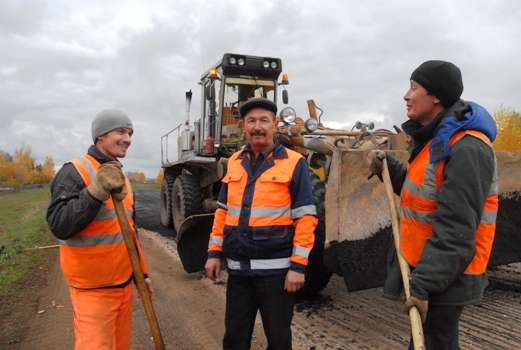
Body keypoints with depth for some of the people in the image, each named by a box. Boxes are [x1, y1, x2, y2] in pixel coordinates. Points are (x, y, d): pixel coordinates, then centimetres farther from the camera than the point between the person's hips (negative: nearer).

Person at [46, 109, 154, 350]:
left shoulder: (121, 176, 12)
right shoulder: (74, 172, -12)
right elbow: (59, 226, -22)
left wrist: (142, 272, 17)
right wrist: (96, 191, -32)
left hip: (124, 283, 7)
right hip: (94, 289, -7)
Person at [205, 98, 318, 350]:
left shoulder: (293, 163, -6)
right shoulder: (234, 162, 9)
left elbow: (305, 217, -9)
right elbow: (223, 211, 13)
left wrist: (298, 265, -13)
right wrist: (214, 252, 8)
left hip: (276, 268, -4)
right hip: (238, 268, 5)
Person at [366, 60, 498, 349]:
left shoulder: (466, 149, -24)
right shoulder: (435, 139, 8)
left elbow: (455, 231, -27)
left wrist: (424, 284, -25)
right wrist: (388, 168, 4)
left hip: (444, 277, -10)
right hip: (425, 268, 10)